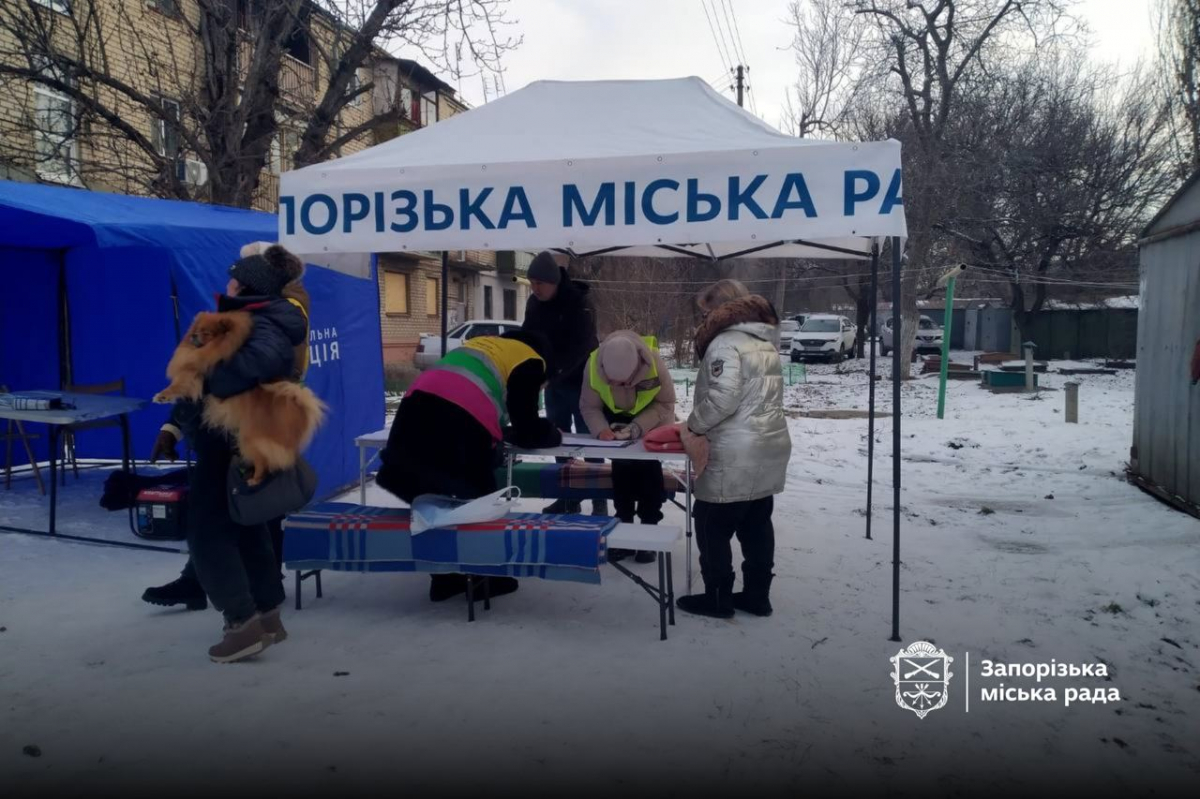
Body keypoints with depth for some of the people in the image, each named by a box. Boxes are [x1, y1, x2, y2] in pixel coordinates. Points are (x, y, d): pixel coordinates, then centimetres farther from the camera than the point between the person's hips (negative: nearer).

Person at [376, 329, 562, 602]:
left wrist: (497, 430, 41)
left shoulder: (483, 344, 33)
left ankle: (445, 578, 29)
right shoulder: (530, 362, 13)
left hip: (415, 415, 7)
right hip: (459, 429, -7)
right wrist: (553, 434, 30)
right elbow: (526, 431, 11)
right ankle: (483, 578, 25)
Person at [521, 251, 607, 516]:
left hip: (581, 381, -6)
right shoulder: (534, 302, -2)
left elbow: (580, 348, -30)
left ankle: (599, 502, 4)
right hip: (554, 381, 7)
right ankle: (568, 497, 22)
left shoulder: (578, 302, -22)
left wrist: (549, 374, -39)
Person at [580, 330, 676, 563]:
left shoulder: (653, 361, -36)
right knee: (621, 468, 1)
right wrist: (601, 429, -37)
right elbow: (589, 406, -18)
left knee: (649, 470, -8)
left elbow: (666, 403, -22)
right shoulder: (593, 364, -32)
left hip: (652, 419, -2)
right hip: (617, 417, 2)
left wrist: (637, 427, -32)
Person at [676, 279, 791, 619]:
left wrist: (693, 425, -9)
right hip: (769, 450, 9)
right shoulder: (766, 343, 15)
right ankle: (757, 595, 22)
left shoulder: (726, 342, -14)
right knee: (757, 527, 15)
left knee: (712, 528, 4)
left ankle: (718, 598, 13)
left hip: (735, 458, -9)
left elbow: (721, 398, -24)